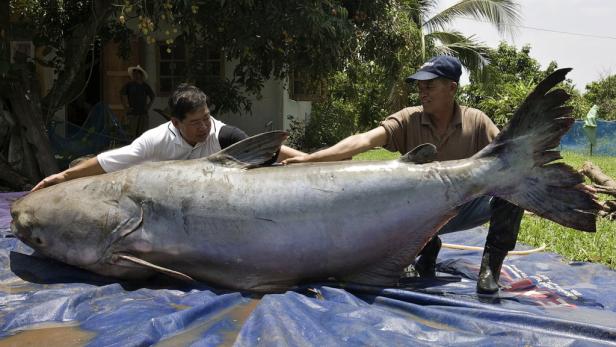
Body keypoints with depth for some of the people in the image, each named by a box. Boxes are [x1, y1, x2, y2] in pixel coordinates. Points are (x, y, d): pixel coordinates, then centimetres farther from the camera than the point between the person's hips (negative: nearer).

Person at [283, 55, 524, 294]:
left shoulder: (476, 121, -7)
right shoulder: (409, 120, -11)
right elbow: (365, 140, -24)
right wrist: (310, 158, -37)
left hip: (466, 208, 0)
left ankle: (490, 265, -8)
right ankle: (427, 247, 9)